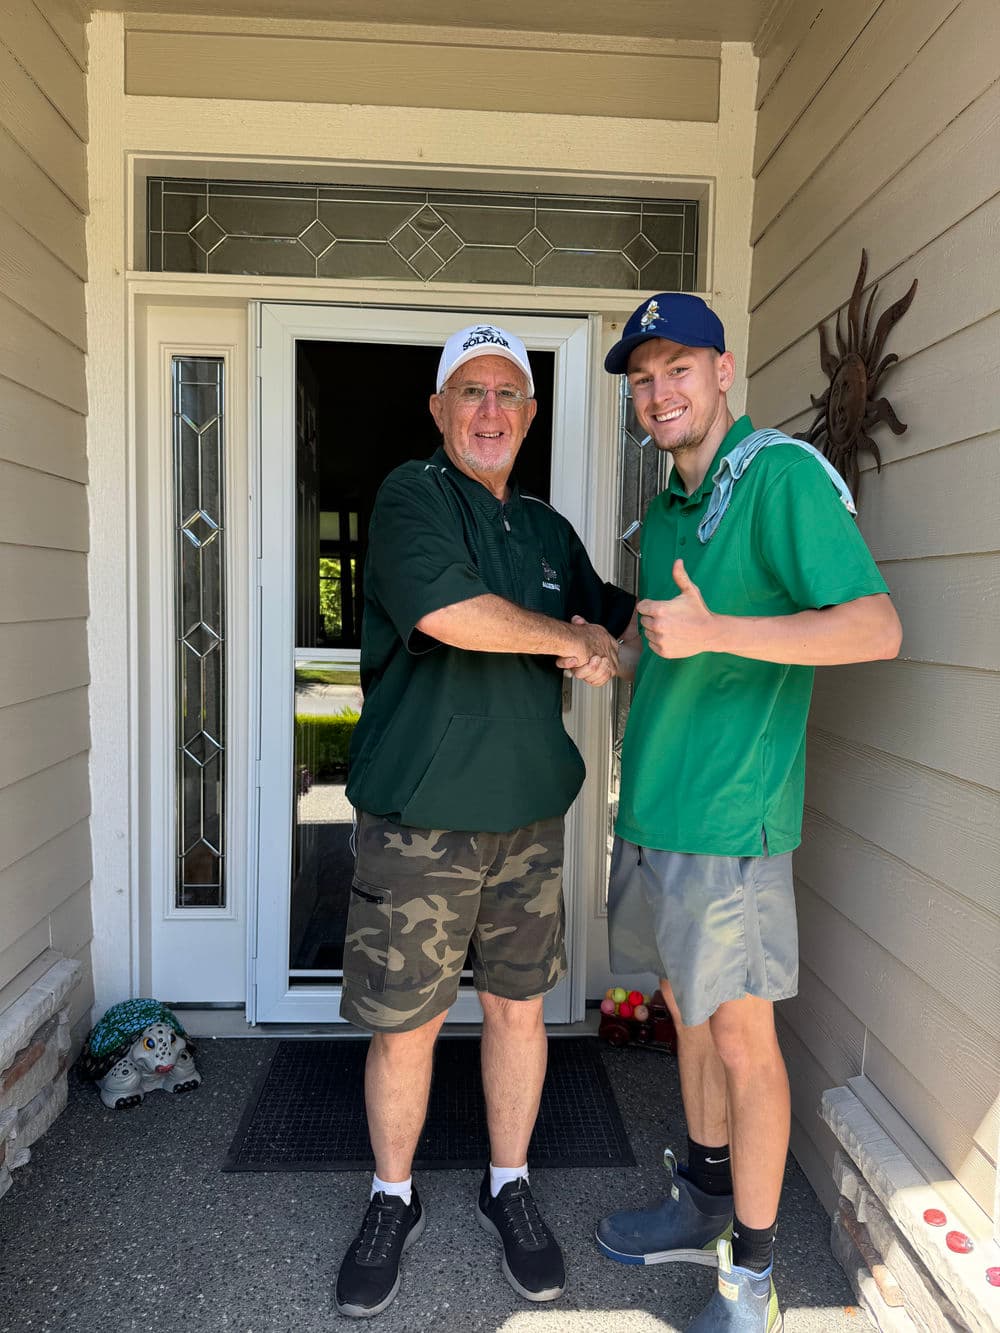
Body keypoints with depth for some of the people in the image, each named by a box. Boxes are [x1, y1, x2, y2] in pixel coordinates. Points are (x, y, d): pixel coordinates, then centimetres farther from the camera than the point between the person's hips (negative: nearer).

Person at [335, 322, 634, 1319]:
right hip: (418, 818, -5)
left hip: (528, 816, 5)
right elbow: (445, 608, -25)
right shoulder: (412, 494, -6)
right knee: (403, 1029, 8)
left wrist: (603, 643, -1)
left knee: (518, 1010, 15)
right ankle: (393, 1204, 33)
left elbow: (618, 628, 24)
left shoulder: (548, 530, 13)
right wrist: (571, 638, -11)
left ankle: (508, 1189, 38)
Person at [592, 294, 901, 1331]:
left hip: (729, 817, -8)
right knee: (686, 1012, 20)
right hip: (652, 812, 8)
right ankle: (701, 1205, 40)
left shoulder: (782, 474, -11)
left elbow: (876, 627, -21)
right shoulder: (665, 512, 15)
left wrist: (713, 631, -28)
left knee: (741, 1038, 5)